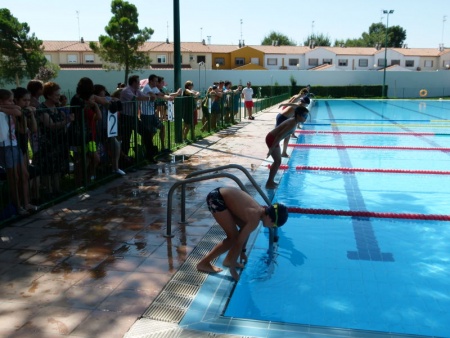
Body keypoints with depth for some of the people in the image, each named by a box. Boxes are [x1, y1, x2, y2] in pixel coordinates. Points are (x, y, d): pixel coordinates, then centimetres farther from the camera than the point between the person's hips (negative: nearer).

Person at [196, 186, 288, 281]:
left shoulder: (261, 210, 4)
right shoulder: (255, 218, -22)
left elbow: (244, 233, 19)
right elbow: (239, 241, -20)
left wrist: (242, 251, 27)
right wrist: (232, 268, -13)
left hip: (223, 195, 10)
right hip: (216, 199, -10)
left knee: (244, 228, 13)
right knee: (233, 237, -8)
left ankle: (229, 260, 23)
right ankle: (203, 263, 0)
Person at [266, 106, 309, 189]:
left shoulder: (293, 121, 7)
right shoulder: (292, 124, -23)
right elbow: (280, 135, -27)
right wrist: (271, 149, -26)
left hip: (273, 138, 10)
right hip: (272, 139, -10)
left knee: (277, 161, 16)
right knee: (278, 161, -4)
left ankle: (270, 181, 25)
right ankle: (269, 183, 3)